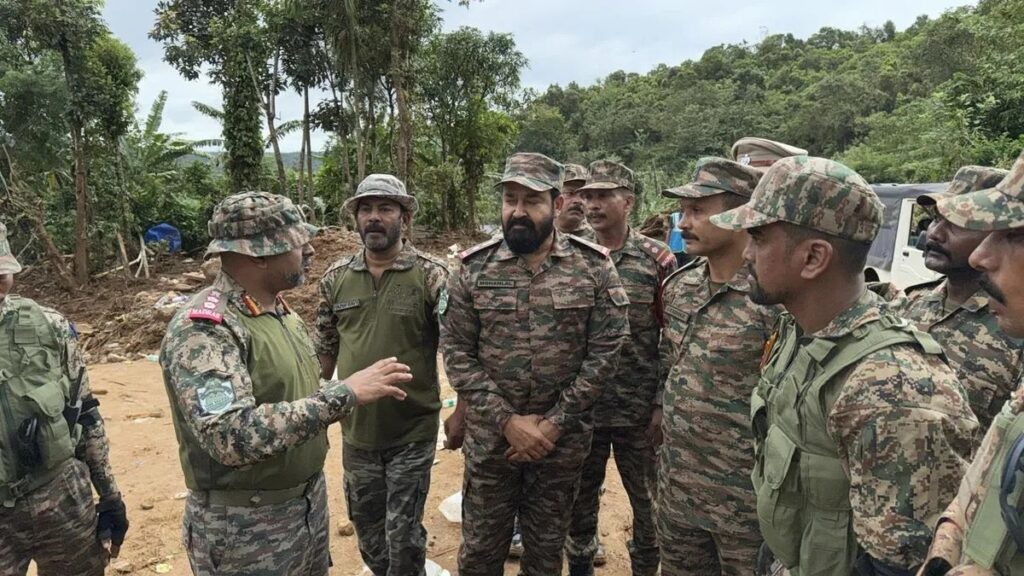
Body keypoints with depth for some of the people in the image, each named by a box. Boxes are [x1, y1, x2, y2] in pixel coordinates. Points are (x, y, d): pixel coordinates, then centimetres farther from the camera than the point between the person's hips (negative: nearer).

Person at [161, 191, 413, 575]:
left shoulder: (280, 310, 5)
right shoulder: (202, 328, -23)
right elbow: (231, 437, -34)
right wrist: (343, 393, -34)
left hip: (310, 500, 8)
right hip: (244, 527, -8)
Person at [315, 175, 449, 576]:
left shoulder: (431, 276, -12)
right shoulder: (336, 278, 0)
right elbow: (324, 349, 9)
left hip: (413, 430, -4)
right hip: (356, 430, 4)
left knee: (403, 531, 7)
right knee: (365, 524, 21)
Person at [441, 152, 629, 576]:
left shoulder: (594, 267, -7)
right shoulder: (473, 268, -5)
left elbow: (605, 351, -8)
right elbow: (456, 353, -6)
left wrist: (555, 424, -12)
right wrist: (507, 420, -13)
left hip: (564, 440, 0)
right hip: (490, 437, 1)